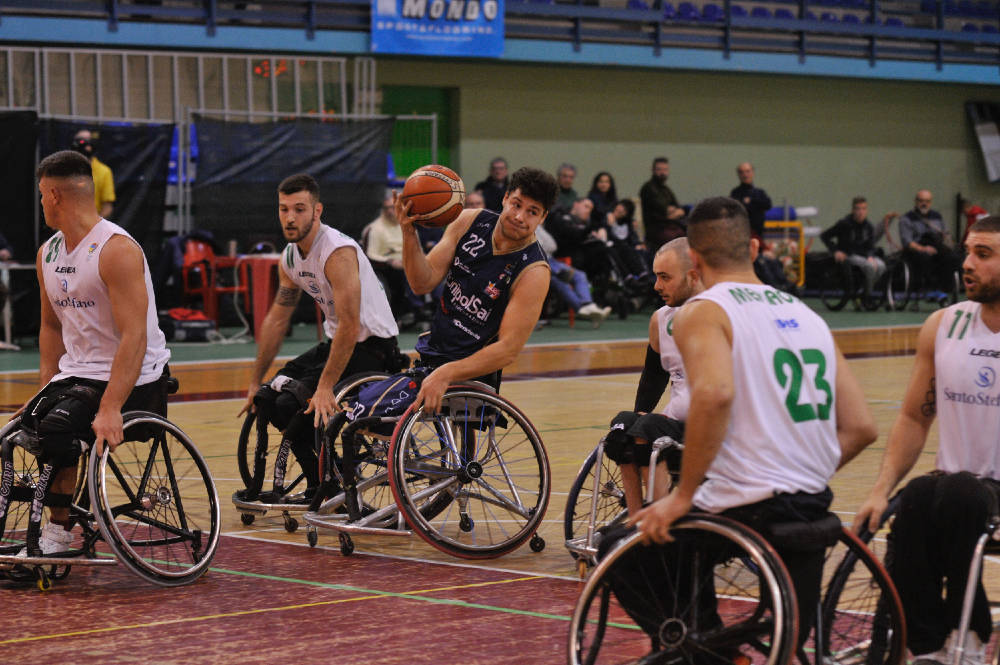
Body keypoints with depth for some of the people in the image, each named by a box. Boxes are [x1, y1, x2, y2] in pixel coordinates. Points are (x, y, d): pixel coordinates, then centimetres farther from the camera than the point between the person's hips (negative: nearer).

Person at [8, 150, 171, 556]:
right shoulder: (47, 254, 11)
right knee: (20, 430, -12)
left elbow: (134, 337, -23)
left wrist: (111, 408, -31)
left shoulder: (117, 250, -16)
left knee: (57, 427, -29)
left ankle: (58, 536, -16)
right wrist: (45, 388, 8)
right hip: (77, 374, 8)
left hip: (133, 381, -8)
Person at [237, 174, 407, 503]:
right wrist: (255, 382, 16)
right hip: (336, 342, 9)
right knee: (267, 398, 0)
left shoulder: (338, 252, -24)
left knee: (295, 404, -22)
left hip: (370, 349, -9)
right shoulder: (290, 257, 4)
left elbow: (350, 328, -29)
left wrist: (325, 387, -30)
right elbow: (276, 320, 15)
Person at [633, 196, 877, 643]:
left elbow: (715, 394, -26)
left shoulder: (703, 312, -4)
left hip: (745, 506, -6)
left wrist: (683, 495, -19)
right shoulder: (806, 314, 17)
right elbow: (861, 428, 11)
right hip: (814, 509, 7)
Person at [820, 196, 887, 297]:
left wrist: (870, 257, -15)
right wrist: (835, 250, -14)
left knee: (880, 265, -26)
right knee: (869, 266, -32)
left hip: (863, 255, 5)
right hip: (848, 255, -5)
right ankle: (867, 294, -16)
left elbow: (870, 247, 8)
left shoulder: (869, 226, 6)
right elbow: (824, 236, -2)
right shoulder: (844, 223, -7)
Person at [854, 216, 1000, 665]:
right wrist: (881, 490, 1)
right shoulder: (942, 327, 9)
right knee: (916, 500, -30)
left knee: (957, 493, -35)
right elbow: (914, 418, 15)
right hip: (957, 484, 4)